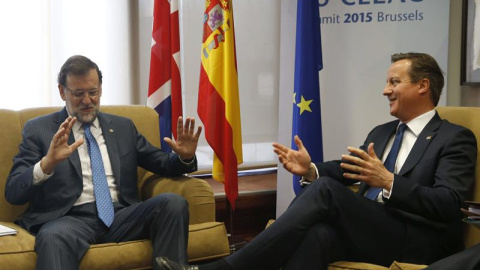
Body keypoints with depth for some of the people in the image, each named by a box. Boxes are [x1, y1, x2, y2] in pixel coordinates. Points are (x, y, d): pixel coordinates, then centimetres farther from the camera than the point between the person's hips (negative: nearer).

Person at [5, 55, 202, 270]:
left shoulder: (123, 126, 19)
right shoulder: (38, 129, 8)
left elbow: (162, 165, 23)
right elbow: (13, 193, -1)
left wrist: (184, 157, -2)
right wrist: (48, 162, -21)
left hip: (121, 215, 5)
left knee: (174, 203, -24)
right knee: (53, 237, -41)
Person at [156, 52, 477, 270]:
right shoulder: (381, 132, 26)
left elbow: (448, 205, -12)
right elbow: (345, 170, 16)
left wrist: (387, 182, -25)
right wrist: (311, 169, -6)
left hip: (416, 241, -5)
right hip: (367, 229, 6)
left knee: (325, 190, -29)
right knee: (314, 234, -32)